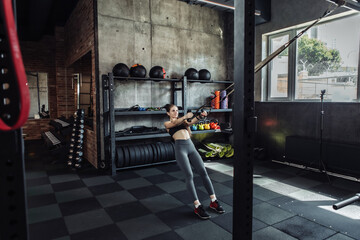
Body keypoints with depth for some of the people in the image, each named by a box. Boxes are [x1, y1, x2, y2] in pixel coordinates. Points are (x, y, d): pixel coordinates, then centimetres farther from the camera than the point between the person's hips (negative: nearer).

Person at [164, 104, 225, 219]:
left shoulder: (183, 120, 24)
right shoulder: (167, 123, 12)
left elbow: (191, 122, 2)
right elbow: (175, 123, -11)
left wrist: (199, 116, -20)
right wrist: (185, 116, -29)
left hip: (191, 146, 5)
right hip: (180, 148, -4)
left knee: (203, 172, -4)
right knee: (189, 176, -13)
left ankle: (213, 201, 4)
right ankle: (197, 207, -8)